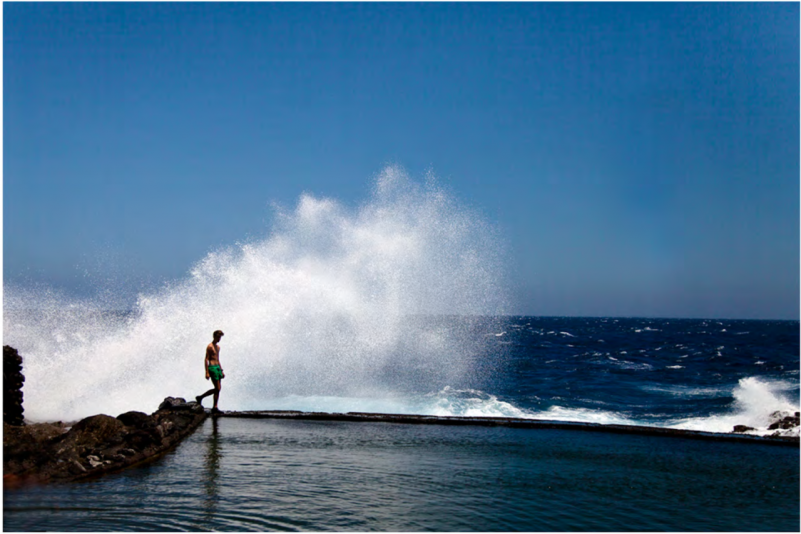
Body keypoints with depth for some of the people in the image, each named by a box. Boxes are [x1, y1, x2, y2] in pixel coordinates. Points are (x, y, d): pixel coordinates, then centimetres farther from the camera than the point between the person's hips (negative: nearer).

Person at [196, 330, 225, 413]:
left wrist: (221, 371, 21)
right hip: (212, 368, -9)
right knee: (218, 388, -8)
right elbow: (206, 360, -12)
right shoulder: (210, 346, -9)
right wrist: (207, 372, -17)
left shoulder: (218, 347, 18)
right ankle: (215, 408, 1)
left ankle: (200, 397, 19)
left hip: (217, 367, 9)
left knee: (218, 389, 8)